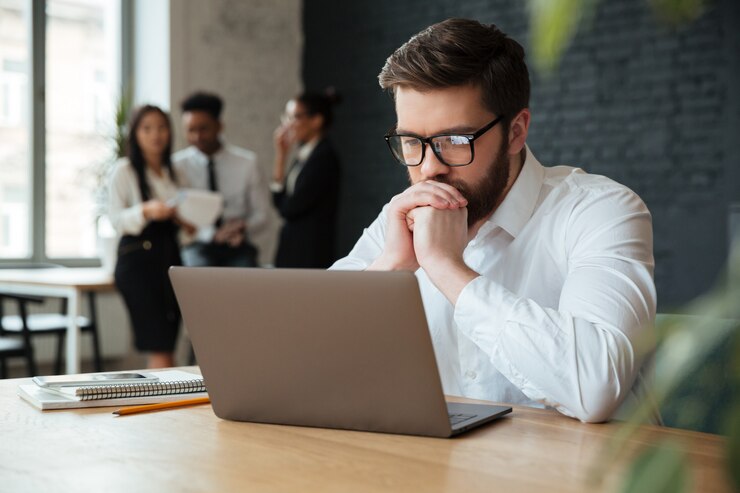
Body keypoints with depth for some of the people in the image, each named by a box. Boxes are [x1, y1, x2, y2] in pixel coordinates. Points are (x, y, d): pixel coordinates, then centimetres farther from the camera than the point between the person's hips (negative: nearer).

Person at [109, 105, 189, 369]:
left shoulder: (172, 172, 19)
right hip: (138, 258, -6)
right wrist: (146, 211, -23)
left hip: (170, 256, 6)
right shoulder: (124, 170, 1)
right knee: (161, 349, -13)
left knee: (158, 352, 4)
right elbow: (115, 219, -6)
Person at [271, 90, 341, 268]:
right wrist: (281, 157, 5)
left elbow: (290, 208, -15)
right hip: (293, 248, 9)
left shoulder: (324, 156, -13)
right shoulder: (304, 154, 13)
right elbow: (281, 204, 9)